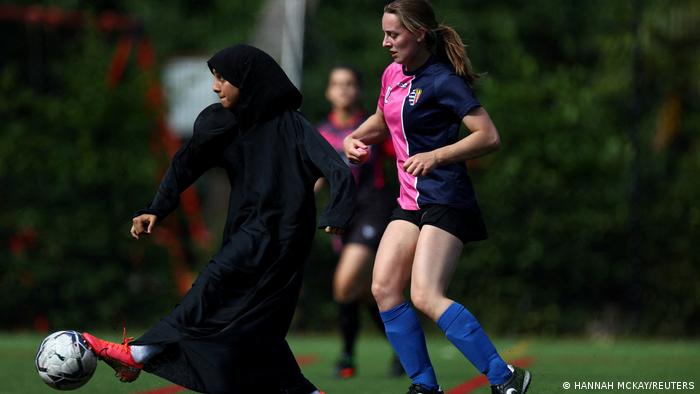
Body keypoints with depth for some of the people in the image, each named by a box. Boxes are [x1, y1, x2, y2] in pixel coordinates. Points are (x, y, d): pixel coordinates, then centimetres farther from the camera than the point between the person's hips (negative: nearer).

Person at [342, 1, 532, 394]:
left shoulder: (442, 81, -14)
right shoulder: (393, 74, 10)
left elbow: (489, 136, -18)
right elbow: (382, 120, 32)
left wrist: (435, 156, -25)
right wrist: (356, 137, 12)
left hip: (446, 200, -9)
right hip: (411, 201, 9)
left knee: (426, 297, -19)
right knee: (384, 288, -3)